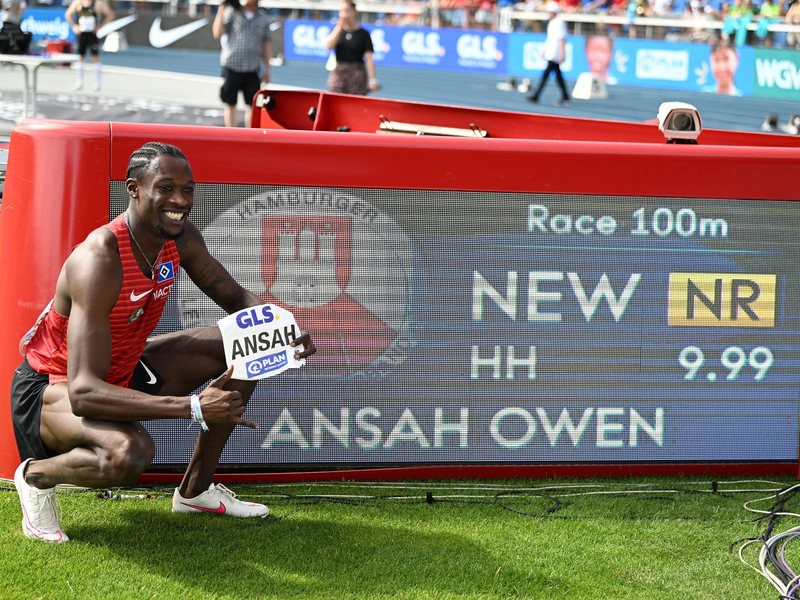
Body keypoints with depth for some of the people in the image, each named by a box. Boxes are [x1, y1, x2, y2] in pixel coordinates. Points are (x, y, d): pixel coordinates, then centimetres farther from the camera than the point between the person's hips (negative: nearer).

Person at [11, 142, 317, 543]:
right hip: (50, 387, -9)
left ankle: (195, 490, 16)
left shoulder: (180, 238, -10)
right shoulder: (100, 260, -34)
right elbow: (83, 393, -41)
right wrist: (193, 407, -48)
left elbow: (237, 299, 8)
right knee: (129, 452, -40)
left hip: (121, 374, 9)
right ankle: (36, 476, -7)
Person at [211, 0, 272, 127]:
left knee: (252, 105, -2)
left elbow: (266, 45, 14)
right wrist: (221, 11, -11)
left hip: (252, 69, 1)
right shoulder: (232, 12, 2)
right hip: (231, 67, -1)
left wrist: (266, 70, 12)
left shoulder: (263, 18, 9)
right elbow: (217, 34, -7)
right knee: (230, 105, 5)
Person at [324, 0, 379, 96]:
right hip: (338, 73, 2)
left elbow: (369, 58, -4)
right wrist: (339, 26, -10)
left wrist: (372, 79, -12)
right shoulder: (337, 31, 9)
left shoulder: (363, 34, -1)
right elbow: (328, 46, -9)